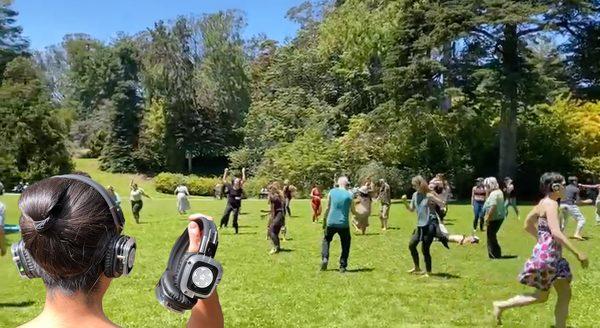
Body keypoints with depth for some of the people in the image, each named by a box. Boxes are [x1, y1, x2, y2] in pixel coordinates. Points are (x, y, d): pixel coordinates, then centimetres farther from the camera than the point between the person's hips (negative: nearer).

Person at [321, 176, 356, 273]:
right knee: (345, 245, 14)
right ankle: (342, 266, 11)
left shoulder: (331, 192, 2)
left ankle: (324, 258, 4)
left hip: (331, 222, 1)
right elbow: (353, 211, 6)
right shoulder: (349, 195, -1)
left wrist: (324, 220, 12)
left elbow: (327, 208, 4)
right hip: (344, 224, -1)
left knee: (326, 240, 22)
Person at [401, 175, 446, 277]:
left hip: (430, 224, -7)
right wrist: (404, 202, 0)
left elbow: (442, 205, -16)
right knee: (412, 245, 10)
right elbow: (411, 209, 16)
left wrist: (433, 197, -30)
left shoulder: (429, 194, -12)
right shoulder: (415, 195, 7)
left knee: (425, 249, -7)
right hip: (420, 225, 8)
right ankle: (417, 268, 28)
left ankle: (428, 272, 8)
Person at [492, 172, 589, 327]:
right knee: (541, 296, 4)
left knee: (565, 294, 12)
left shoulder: (544, 202, 10)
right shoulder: (551, 203, -17)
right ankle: (501, 305, 12)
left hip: (552, 255, 9)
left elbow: (528, 225, 19)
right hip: (547, 255, -9)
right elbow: (556, 233, -27)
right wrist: (577, 253, -25)